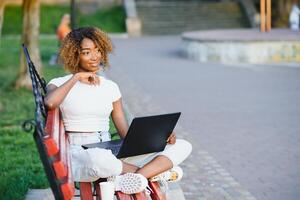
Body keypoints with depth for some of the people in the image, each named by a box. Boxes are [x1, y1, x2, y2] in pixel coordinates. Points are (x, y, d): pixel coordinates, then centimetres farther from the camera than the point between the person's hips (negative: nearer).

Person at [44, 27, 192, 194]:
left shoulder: (111, 87, 15)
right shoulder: (61, 84, 3)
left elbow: (126, 133, 11)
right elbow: (50, 103, -24)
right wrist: (76, 77, -10)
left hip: (111, 153, 5)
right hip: (77, 156, -5)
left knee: (182, 146, -7)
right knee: (99, 159, -45)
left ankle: (129, 178, -30)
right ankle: (155, 171, -18)